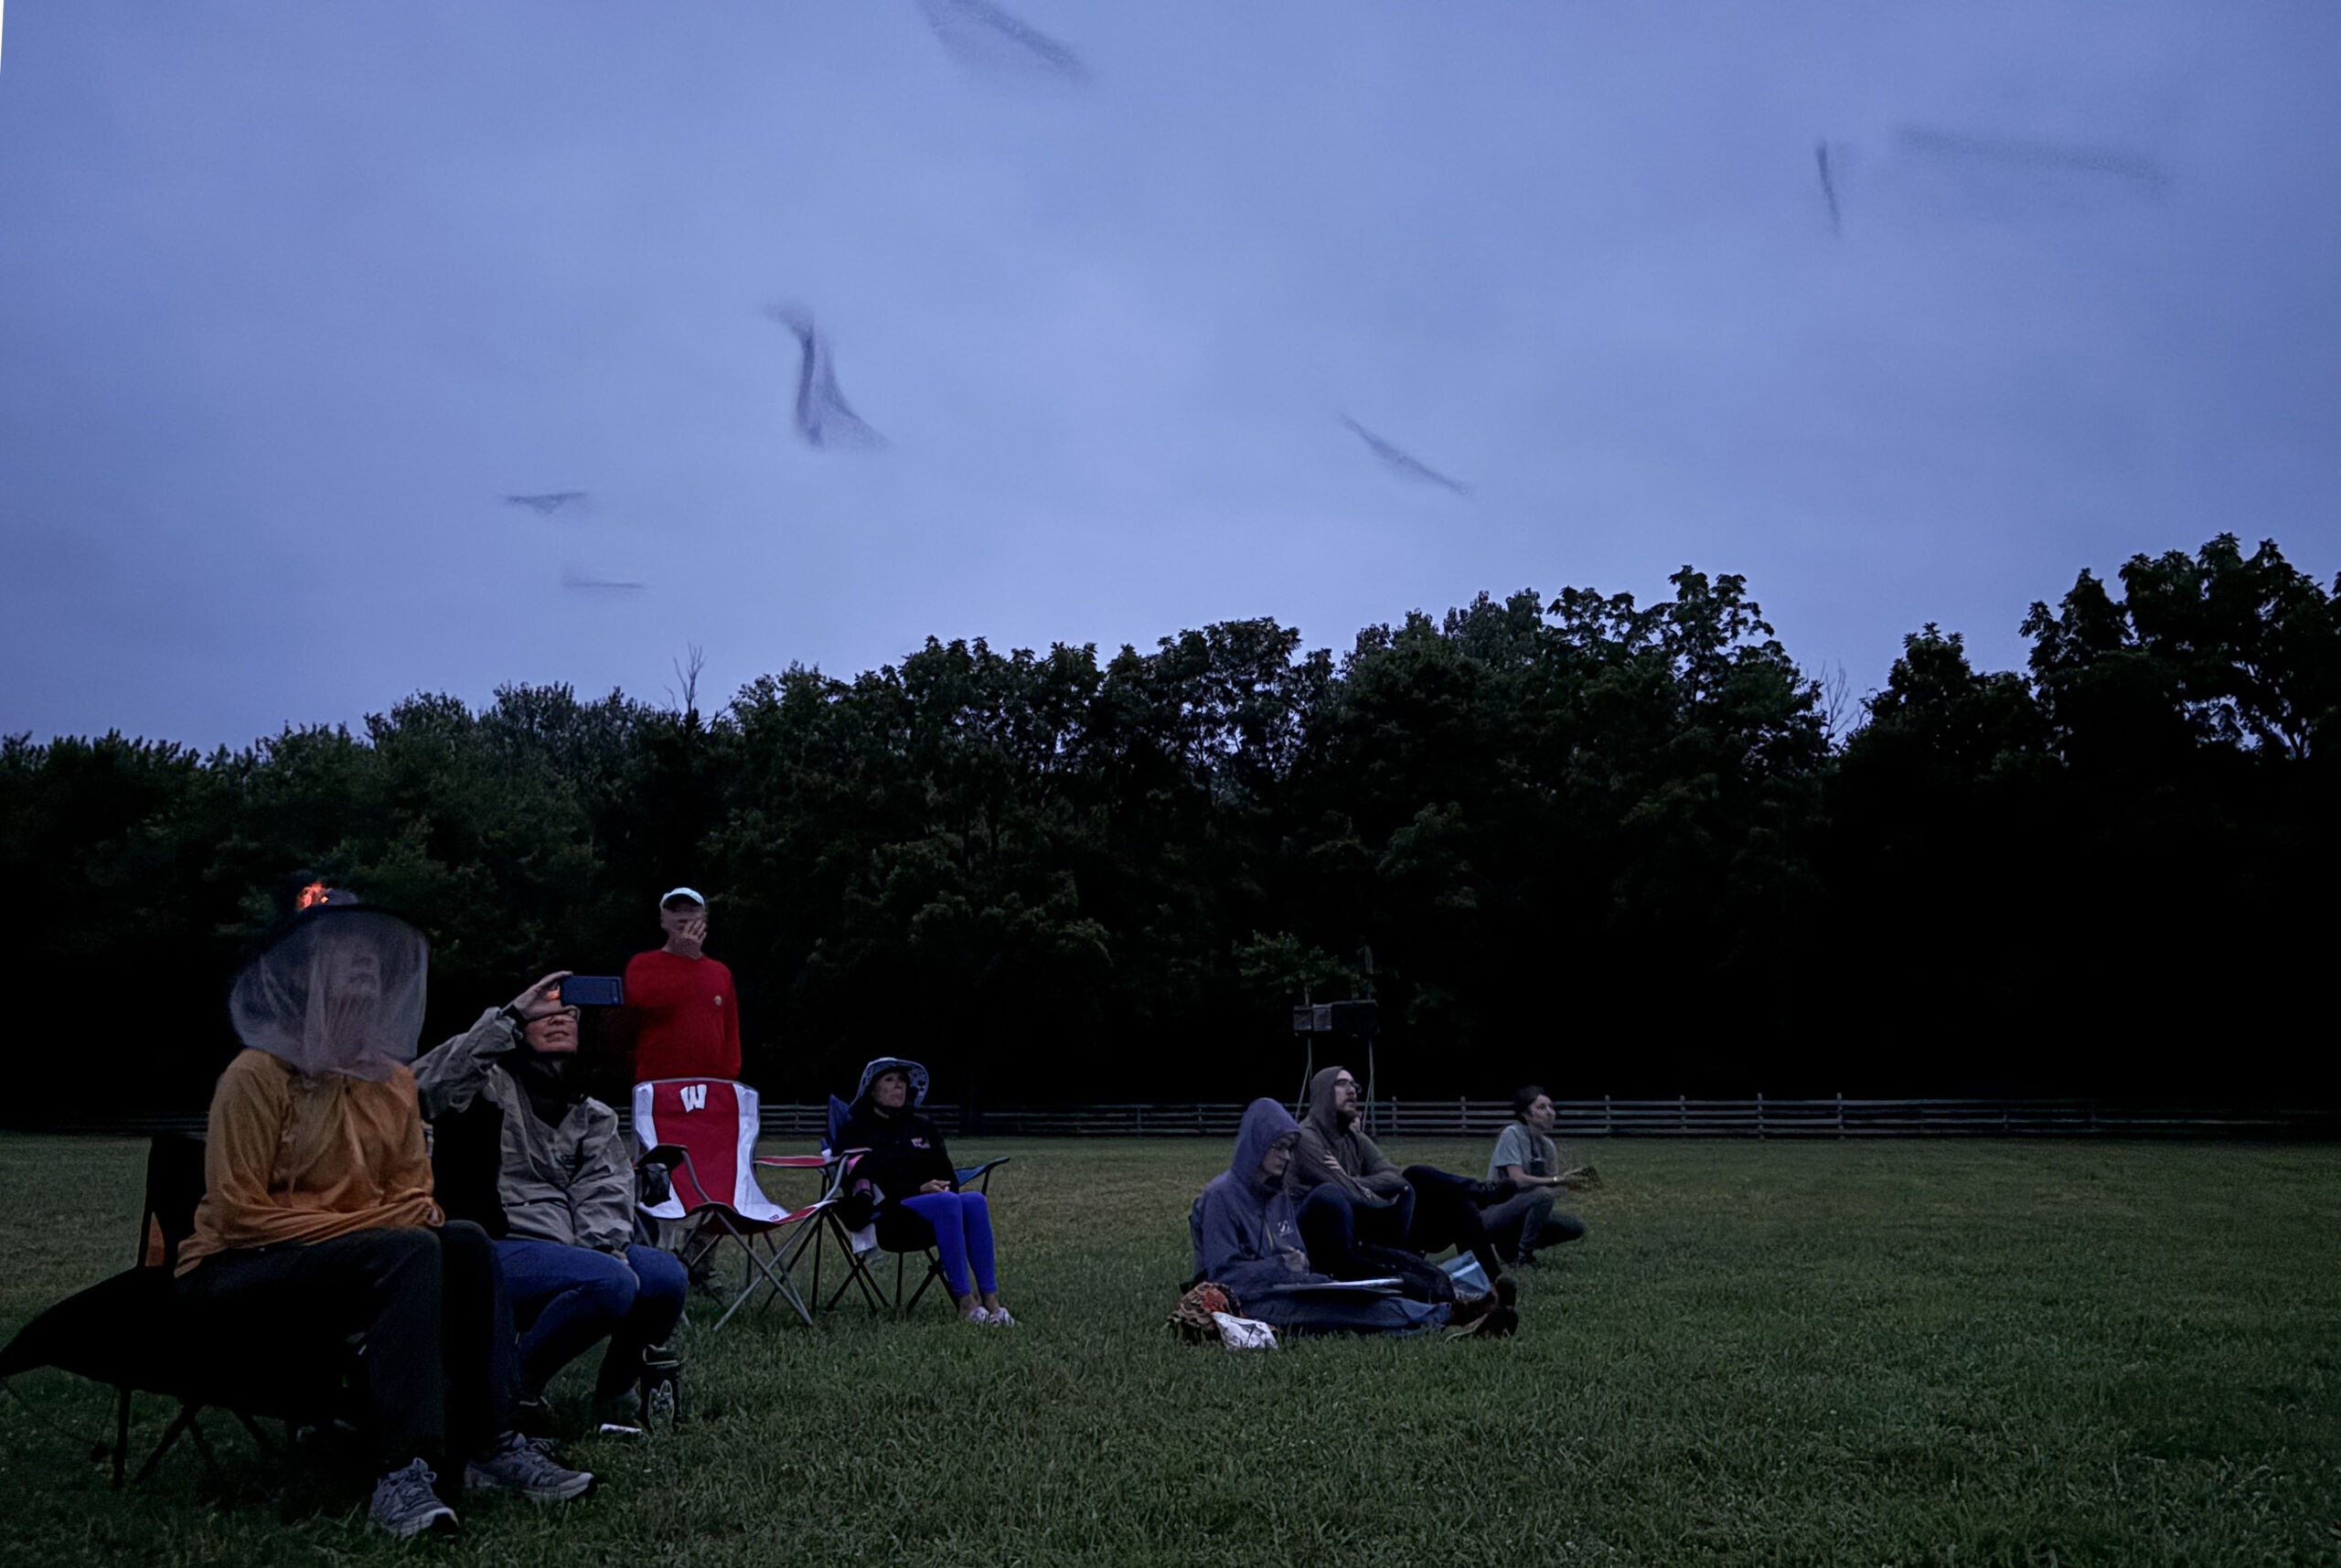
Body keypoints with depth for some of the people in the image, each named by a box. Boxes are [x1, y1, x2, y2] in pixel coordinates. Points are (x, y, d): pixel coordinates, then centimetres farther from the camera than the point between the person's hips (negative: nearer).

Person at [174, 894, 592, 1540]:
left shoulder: (392, 1079, 6)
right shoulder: (258, 1074, -14)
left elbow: (413, 1194, 13)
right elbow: (239, 1214, -16)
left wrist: (416, 1214, -13)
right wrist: (373, 1223, -20)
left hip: (348, 1259, 6)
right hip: (232, 1272, -6)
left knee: (464, 1241, -20)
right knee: (409, 1252, -30)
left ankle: (491, 1445, -18)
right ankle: (403, 1474, -36)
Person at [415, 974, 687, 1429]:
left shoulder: (593, 1115, 21)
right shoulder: (489, 1086, 5)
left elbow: (605, 1190, 6)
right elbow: (425, 1087, -19)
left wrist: (605, 1246, -15)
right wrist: (511, 1016, -19)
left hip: (570, 1250, 6)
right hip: (497, 1250, -6)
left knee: (665, 1276, -21)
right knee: (611, 1282, -31)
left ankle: (617, 1389, 6)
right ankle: (514, 1386, -9)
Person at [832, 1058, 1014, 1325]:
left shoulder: (922, 1126, 23)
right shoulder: (856, 1132, 8)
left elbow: (948, 1173, 20)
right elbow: (864, 1184, -5)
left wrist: (942, 1188, -5)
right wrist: (919, 1190, -14)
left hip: (930, 1222, 5)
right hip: (887, 1218, -5)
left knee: (975, 1200, -29)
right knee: (947, 1202, -36)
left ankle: (991, 1299, -36)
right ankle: (964, 1301, -39)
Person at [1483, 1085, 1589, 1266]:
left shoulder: (1548, 1145, 7)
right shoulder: (1511, 1134, -15)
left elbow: (1551, 1186, 3)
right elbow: (1518, 1180, -25)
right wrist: (1559, 1180, -26)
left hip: (1522, 1212, 8)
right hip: (1494, 1213, -8)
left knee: (1576, 1227, -5)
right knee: (1542, 1195, -32)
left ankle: (1511, 1245, 7)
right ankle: (1523, 1256, -16)